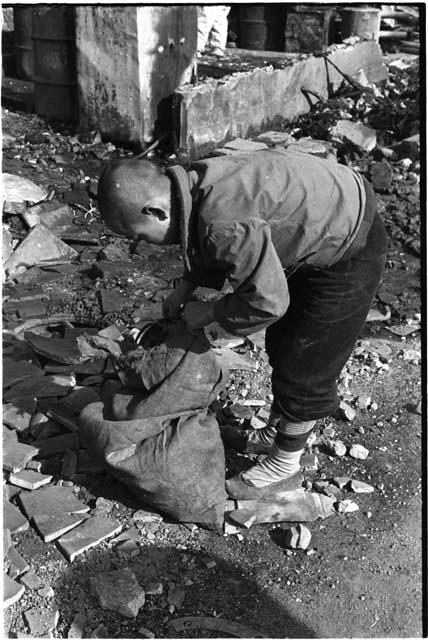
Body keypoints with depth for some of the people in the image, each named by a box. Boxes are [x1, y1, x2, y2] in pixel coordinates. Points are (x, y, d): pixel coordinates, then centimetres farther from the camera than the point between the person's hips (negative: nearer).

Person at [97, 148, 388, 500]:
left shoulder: (223, 224, -37)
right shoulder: (195, 183, -9)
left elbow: (267, 301, -30)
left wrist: (210, 312, -15)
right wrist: (185, 288, 4)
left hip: (351, 252, -9)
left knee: (305, 366, 2)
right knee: (282, 343, 21)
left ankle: (284, 465, 22)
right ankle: (278, 429, 42)